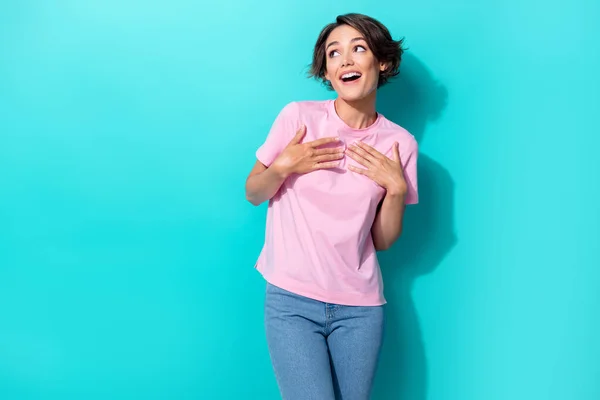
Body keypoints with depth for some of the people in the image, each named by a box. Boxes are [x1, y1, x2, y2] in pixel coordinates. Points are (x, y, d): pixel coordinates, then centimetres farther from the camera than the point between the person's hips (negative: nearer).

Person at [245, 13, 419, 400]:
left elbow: (382, 240, 3)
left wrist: (396, 188, -12)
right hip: (291, 300, -2)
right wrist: (282, 167, -13)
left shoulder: (400, 143, -1)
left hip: (360, 308, 2)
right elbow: (254, 194, 5)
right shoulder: (298, 116, -4)